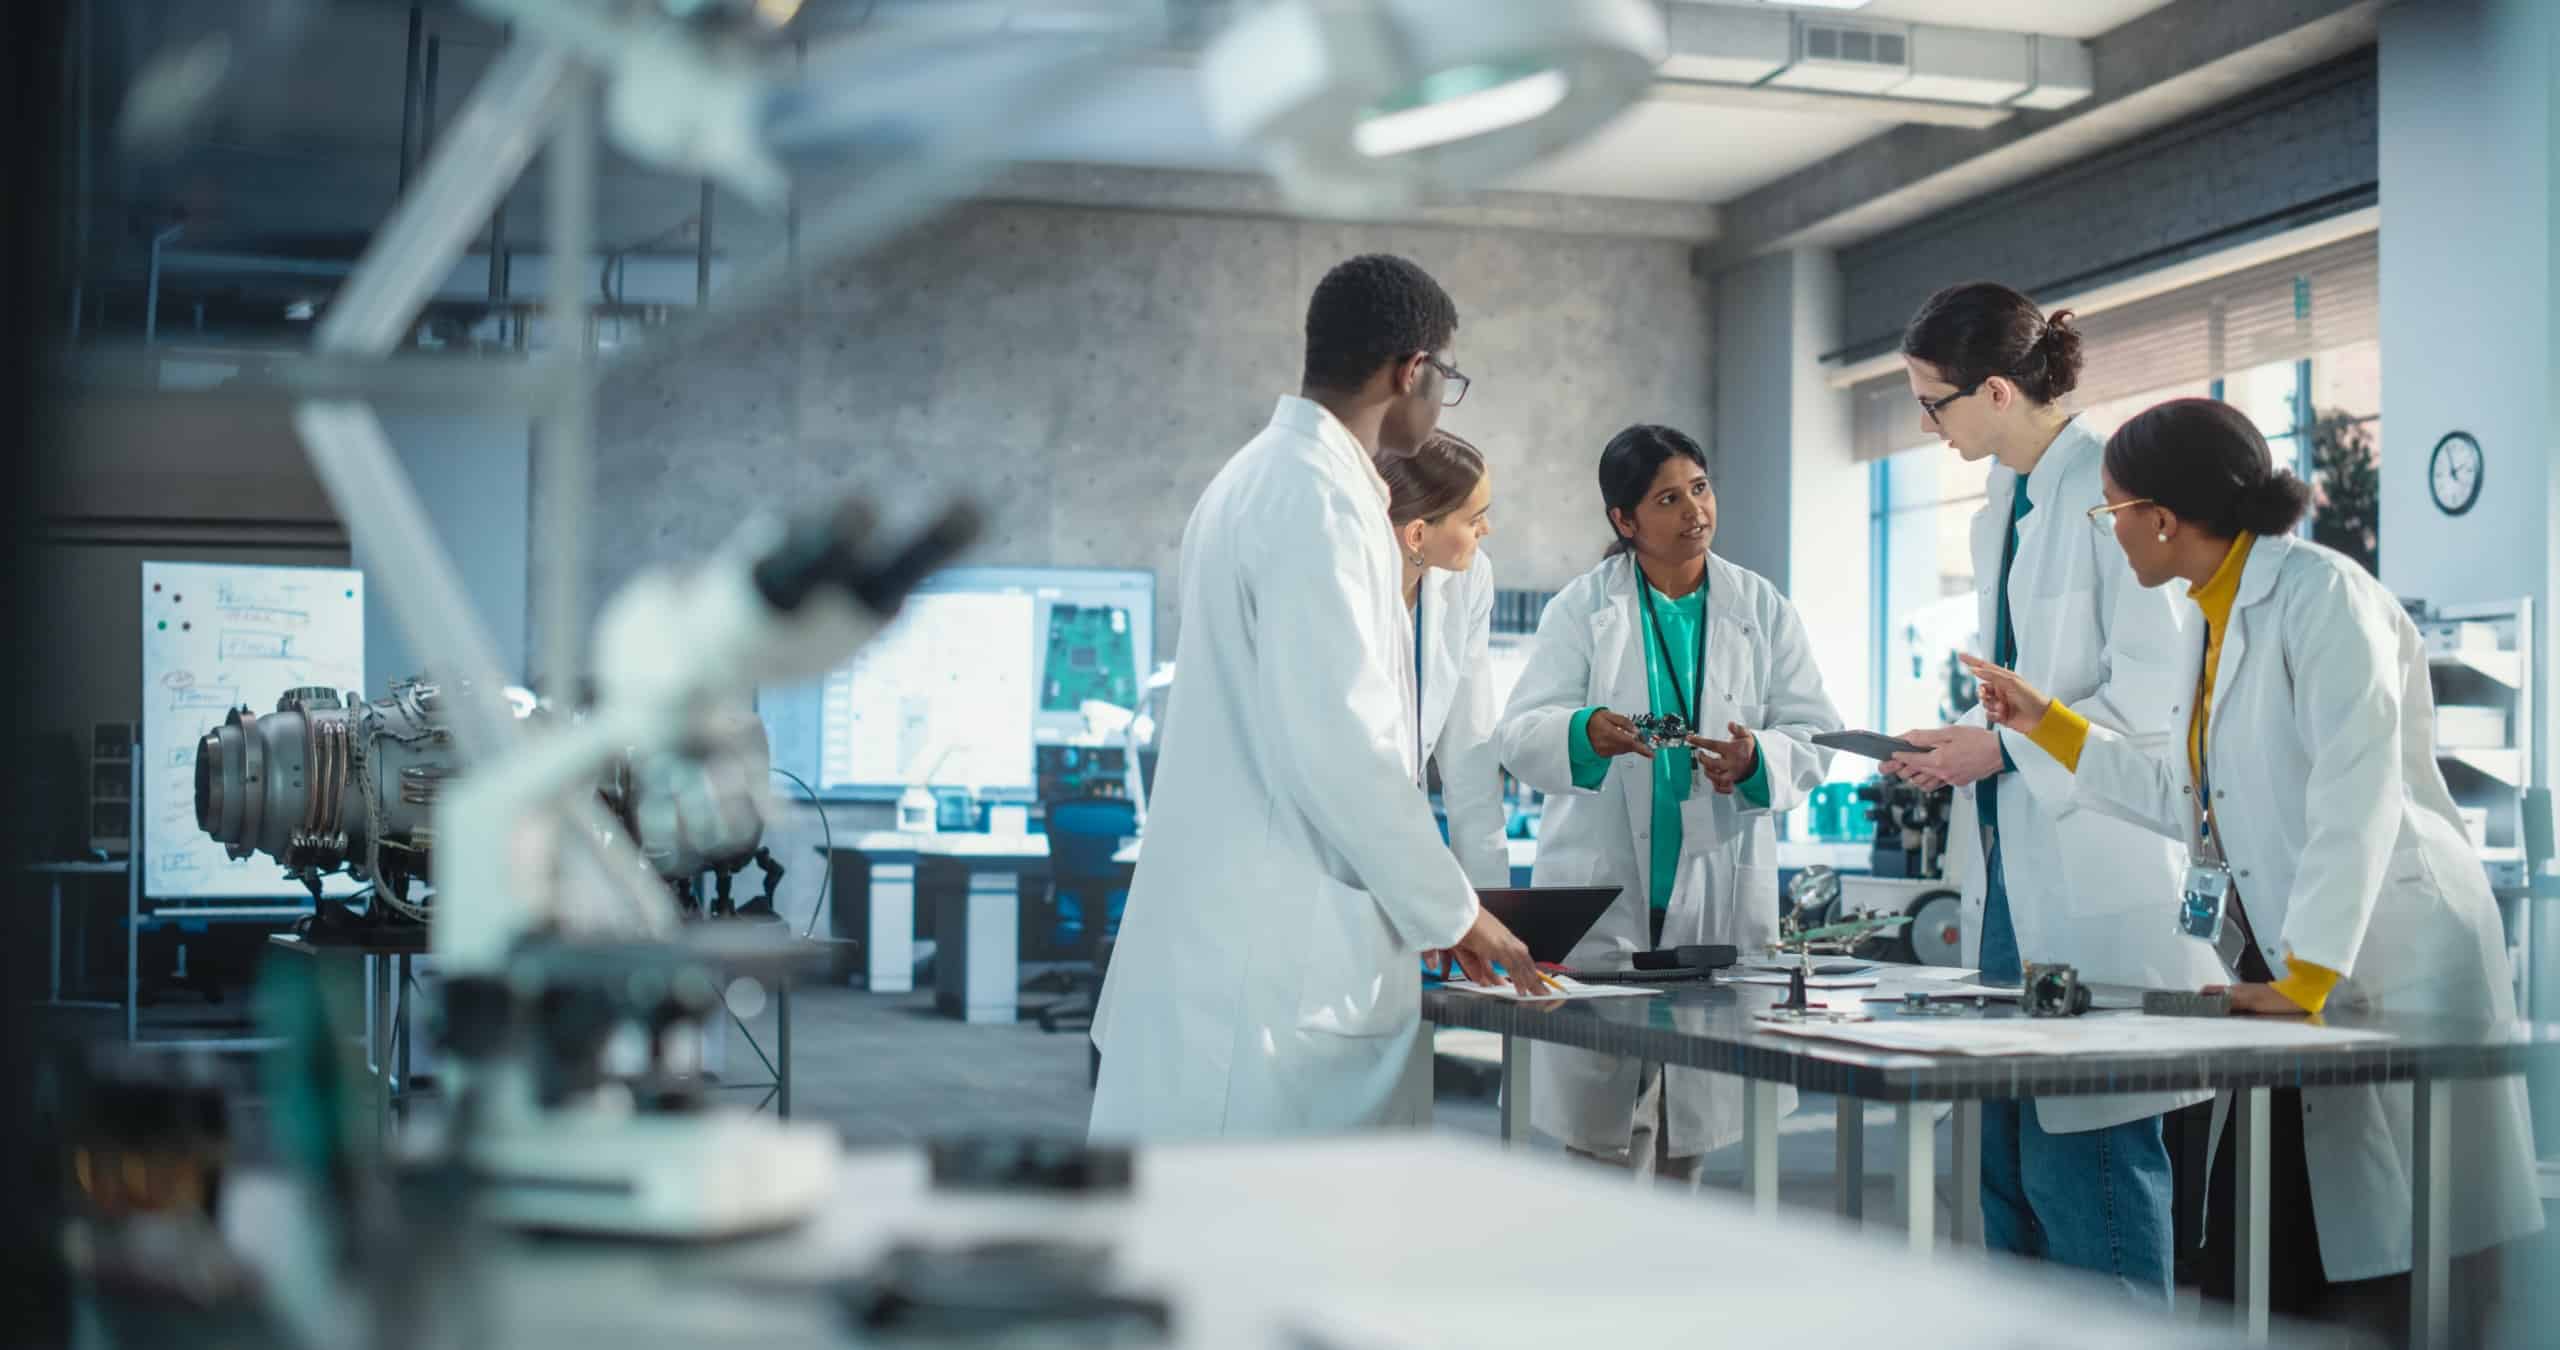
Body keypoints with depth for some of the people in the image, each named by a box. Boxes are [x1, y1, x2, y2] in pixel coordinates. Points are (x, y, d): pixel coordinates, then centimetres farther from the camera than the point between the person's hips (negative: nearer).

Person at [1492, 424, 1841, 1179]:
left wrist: (1756, 760, -18)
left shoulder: (1761, 608, 9)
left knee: (1694, 1118, 9)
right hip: (1601, 889, -2)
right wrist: (1586, 733, -28)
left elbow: (1815, 734, 4)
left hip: (1719, 889, 2)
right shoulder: (1581, 607, 3)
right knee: (1602, 1130, -6)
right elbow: (1519, 734, -6)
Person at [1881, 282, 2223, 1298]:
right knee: (2007, 1165, 12)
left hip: (2097, 873, -9)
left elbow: (2156, 692, -16)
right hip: (2012, 873, 9)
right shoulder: (1997, 512, 16)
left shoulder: (2114, 492, -12)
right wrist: (1958, 745, 10)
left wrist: (2004, 748, -14)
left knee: (2087, 1162, -7)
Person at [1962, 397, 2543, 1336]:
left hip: (2389, 970, -9)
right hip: (2286, 967, 9)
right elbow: (2186, 801, 20)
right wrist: (2046, 725, 20)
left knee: (2374, 1275, -3)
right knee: (2249, 1265, 9)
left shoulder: (2321, 596, -14)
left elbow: (2355, 794, -22)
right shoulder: (2214, 619, 13)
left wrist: (2305, 978, -25)